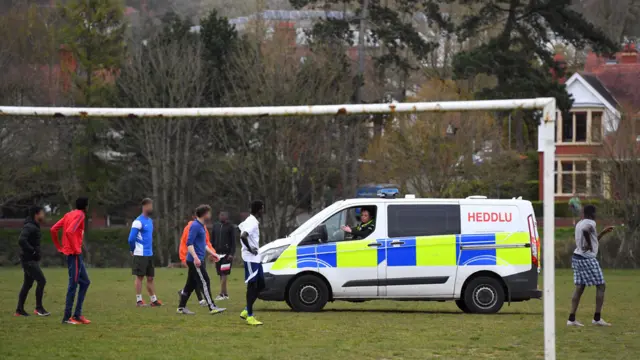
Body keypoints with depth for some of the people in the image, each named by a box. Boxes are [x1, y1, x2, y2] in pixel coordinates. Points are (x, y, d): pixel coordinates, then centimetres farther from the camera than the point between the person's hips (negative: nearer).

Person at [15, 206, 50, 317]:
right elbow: (21, 240, -29)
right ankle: (39, 308, -7)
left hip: (32, 260, 10)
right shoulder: (29, 227, -16)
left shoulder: (34, 227, 15)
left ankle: (19, 310, 15)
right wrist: (33, 251, -22)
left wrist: (35, 251, 12)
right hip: (29, 260, -10)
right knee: (41, 281, -12)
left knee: (27, 284, 11)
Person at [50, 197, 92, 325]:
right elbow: (69, 232, -25)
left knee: (85, 282, 15)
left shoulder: (69, 214, 15)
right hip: (74, 253, -9)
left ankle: (78, 314, 13)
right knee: (73, 284, -6)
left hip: (75, 254, 9)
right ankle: (67, 317, -4)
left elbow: (53, 229, 12)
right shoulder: (80, 215, -10)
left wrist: (59, 246, 15)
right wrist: (75, 249, -17)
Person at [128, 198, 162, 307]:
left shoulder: (150, 221, 14)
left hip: (149, 254, 8)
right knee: (139, 277, -3)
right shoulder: (138, 221, -13)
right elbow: (131, 238, -15)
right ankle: (139, 300, 1)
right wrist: (133, 250, -3)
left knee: (150, 278, 10)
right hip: (140, 254, -8)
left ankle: (154, 300, 13)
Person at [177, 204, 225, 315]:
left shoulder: (201, 226, 17)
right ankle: (212, 307, -9)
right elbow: (189, 243, -20)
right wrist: (195, 257, -28)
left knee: (191, 284, 11)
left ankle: (181, 308, 15)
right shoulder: (195, 226, -14)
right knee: (205, 282, -9)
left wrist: (212, 253, 28)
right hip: (195, 260, -10)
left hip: (197, 260, 10)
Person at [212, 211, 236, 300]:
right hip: (218, 253, 5)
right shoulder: (215, 226, 12)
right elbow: (213, 240, 15)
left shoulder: (230, 227, -2)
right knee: (221, 274, 5)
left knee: (224, 274, -11)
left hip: (227, 253, -5)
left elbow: (233, 241, -5)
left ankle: (222, 294, -14)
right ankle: (225, 294, 11)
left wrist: (232, 253, -12)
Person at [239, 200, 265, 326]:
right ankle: (250, 316, -4)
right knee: (252, 285, -7)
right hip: (250, 258, -10)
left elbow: (241, 227, 31)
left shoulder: (251, 220, 13)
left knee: (260, 285, 13)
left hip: (256, 258, 10)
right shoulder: (253, 222, -18)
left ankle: (246, 311, 17)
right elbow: (243, 236, -33)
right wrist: (250, 249, -20)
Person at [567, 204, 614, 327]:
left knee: (579, 288, 8)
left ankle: (571, 319, 1)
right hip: (588, 259, -9)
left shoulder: (579, 223, 17)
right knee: (600, 286, 0)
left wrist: (603, 233, 30)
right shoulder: (590, 223, -11)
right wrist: (589, 245, -23)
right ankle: (597, 318, -2)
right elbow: (585, 230, -36)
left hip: (577, 257, 9)